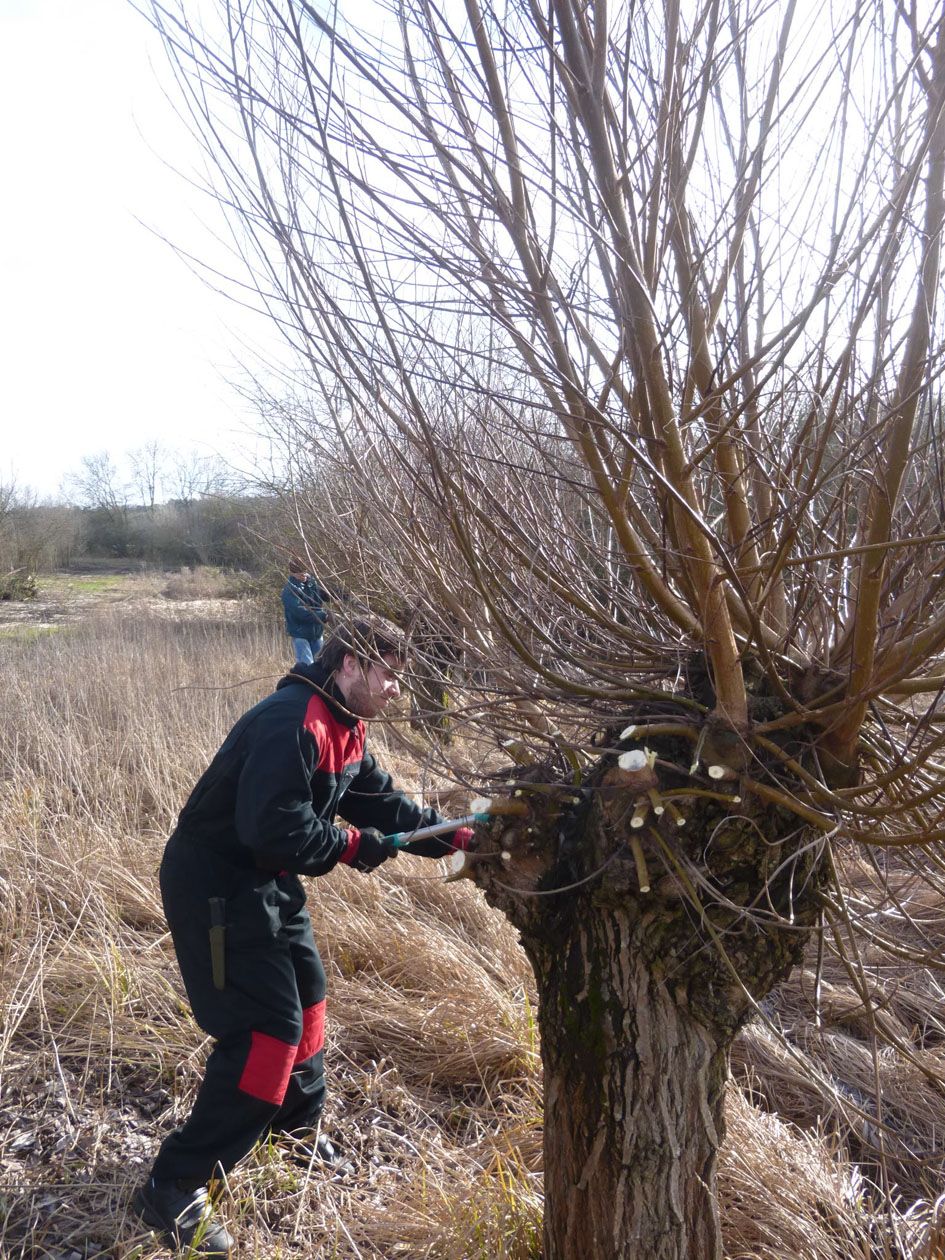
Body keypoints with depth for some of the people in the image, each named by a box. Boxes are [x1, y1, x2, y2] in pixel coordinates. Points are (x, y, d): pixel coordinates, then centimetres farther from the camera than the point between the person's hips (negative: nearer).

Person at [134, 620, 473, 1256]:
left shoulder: (345, 731, 7)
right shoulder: (293, 723, -28)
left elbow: (382, 802, 11)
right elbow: (271, 825, -35)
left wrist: (453, 835, 1)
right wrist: (349, 845, -23)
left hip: (266, 883, 11)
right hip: (214, 887, -11)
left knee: (305, 996, 22)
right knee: (268, 1026, -9)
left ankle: (297, 1123, 44)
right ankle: (174, 1187, 2)